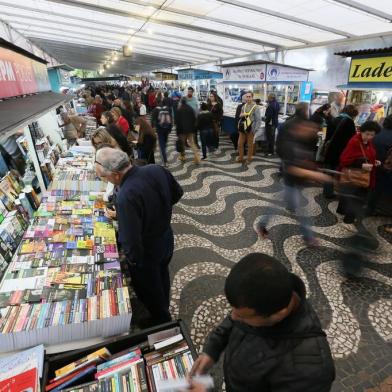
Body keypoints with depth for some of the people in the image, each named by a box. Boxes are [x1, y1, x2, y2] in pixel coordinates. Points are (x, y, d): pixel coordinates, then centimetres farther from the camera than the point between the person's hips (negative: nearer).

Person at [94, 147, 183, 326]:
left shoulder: (126, 196, -38)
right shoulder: (157, 169, -16)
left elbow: (131, 242, -33)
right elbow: (177, 193, 2)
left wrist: (133, 259, -13)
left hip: (146, 253, -7)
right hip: (166, 240, 7)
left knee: (149, 290, 23)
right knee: (161, 278, 33)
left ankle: (161, 321, 50)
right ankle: (164, 310, 61)